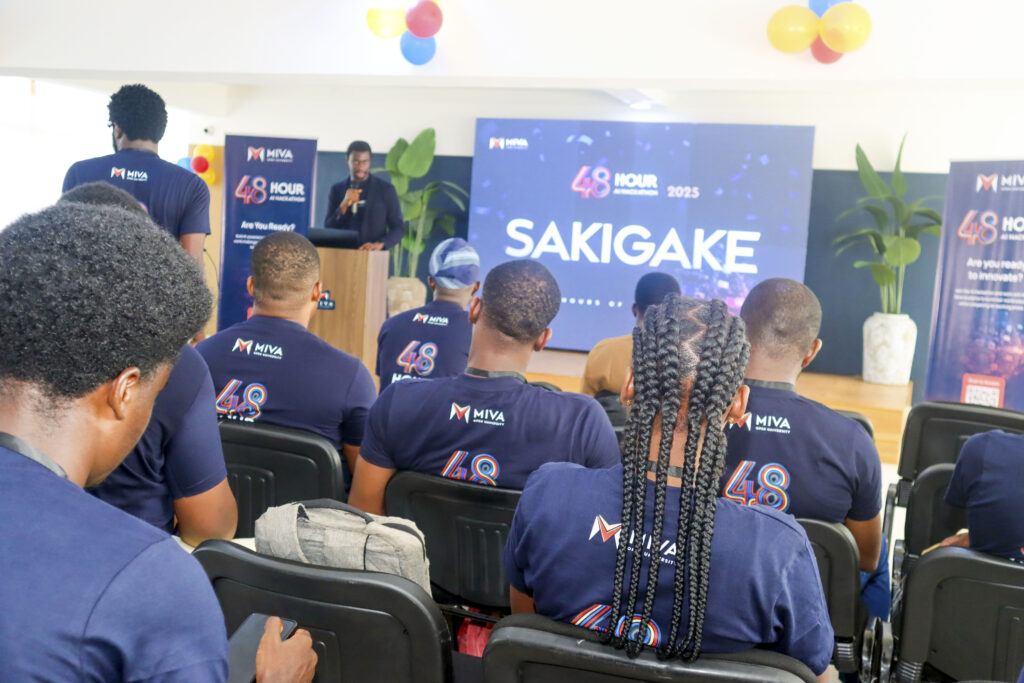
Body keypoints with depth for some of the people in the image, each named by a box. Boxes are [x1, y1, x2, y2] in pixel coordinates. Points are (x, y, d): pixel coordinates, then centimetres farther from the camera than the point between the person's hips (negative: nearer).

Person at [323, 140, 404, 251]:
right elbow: (328, 229, 8)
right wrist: (344, 205, -8)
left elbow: (398, 228, 3)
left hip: (373, 256, -2)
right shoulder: (336, 190, 11)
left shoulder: (386, 189, 4)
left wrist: (379, 244, -15)